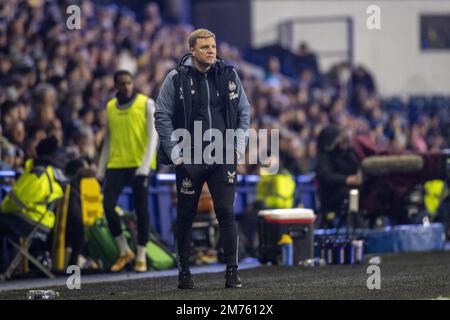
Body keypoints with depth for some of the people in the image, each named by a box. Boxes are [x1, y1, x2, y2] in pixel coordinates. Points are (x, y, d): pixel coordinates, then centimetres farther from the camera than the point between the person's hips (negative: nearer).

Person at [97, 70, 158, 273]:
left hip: (138, 165, -3)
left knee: (142, 210, 1)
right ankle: (124, 251, 7)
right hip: (115, 165, 3)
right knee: (108, 206, -9)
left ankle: (141, 256, 11)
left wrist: (145, 165, -15)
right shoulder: (110, 107, 11)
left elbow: (153, 136, -6)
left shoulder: (146, 104, -1)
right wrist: (101, 170, 12)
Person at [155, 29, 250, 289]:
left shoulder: (229, 75, 5)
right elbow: (162, 116, -1)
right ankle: (184, 272, 15)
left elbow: (244, 112, 12)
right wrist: (174, 152, -7)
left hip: (223, 157, 1)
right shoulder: (176, 79, -3)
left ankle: (232, 271, -2)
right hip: (189, 158, -1)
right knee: (186, 216, 5)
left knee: (226, 212, -6)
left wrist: (239, 147, 4)